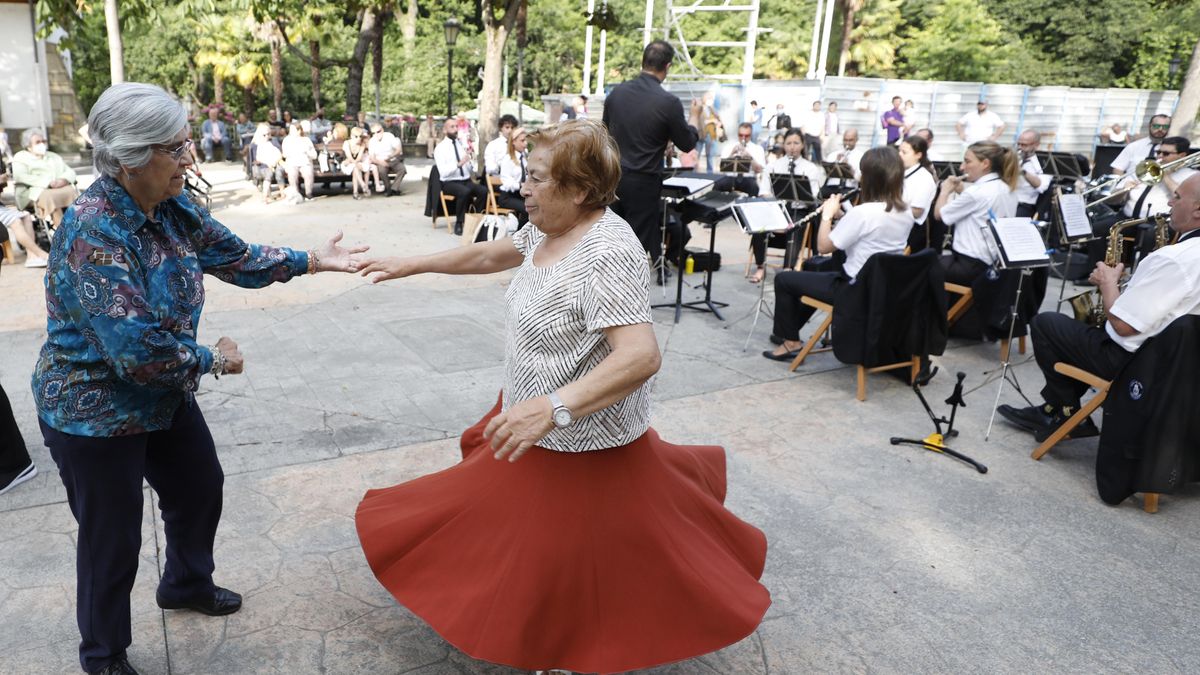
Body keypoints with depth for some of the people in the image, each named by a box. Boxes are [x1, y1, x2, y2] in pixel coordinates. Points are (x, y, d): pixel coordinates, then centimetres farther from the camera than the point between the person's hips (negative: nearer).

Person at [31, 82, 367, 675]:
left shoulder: (171, 208, -6)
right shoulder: (94, 233, -30)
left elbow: (234, 257, 7)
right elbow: (137, 349, -34)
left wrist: (312, 261, 1)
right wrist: (213, 359, -19)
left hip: (163, 396, 8)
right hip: (94, 414, -8)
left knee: (200, 488, 23)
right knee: (112, 539, 8)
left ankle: (186, 585, 51)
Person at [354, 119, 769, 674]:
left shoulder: (607, 254, -28)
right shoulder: (550, 230, 2)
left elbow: (641, 356, -36)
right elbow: (490, 255, 17)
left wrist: (554, 408, -45)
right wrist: (410, 266, 20)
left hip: (580, 438, -9)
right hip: (536, 421, 9)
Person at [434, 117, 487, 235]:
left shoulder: (463, 143, 12)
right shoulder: (440, 148, -2)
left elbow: (472, 167, 9)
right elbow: (443, 172, -14)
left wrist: (472, 157, -12)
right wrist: (459, 164, -27)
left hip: (466, 180, 4)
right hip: (449, 183, -4)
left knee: (484, 191, -25)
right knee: (465, 191, -36)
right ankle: (459, 224, -19)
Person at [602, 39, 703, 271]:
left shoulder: (617, 92, 1)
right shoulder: (668, 102, -15)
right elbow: (687, 144, -1)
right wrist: (695, 115, 14)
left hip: (613, 176, 5)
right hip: (643, 182, -5)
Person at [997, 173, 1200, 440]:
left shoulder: (1175, 258, -28)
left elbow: (1123, 324, -27)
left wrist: (1108, 283, -11)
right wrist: (1122, 287, 6)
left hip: (1132, 361, -9)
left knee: (1043, 323, 5)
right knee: (1085, 322, 29)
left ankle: (1069, 415, 15)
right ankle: (1053, 409, 25)